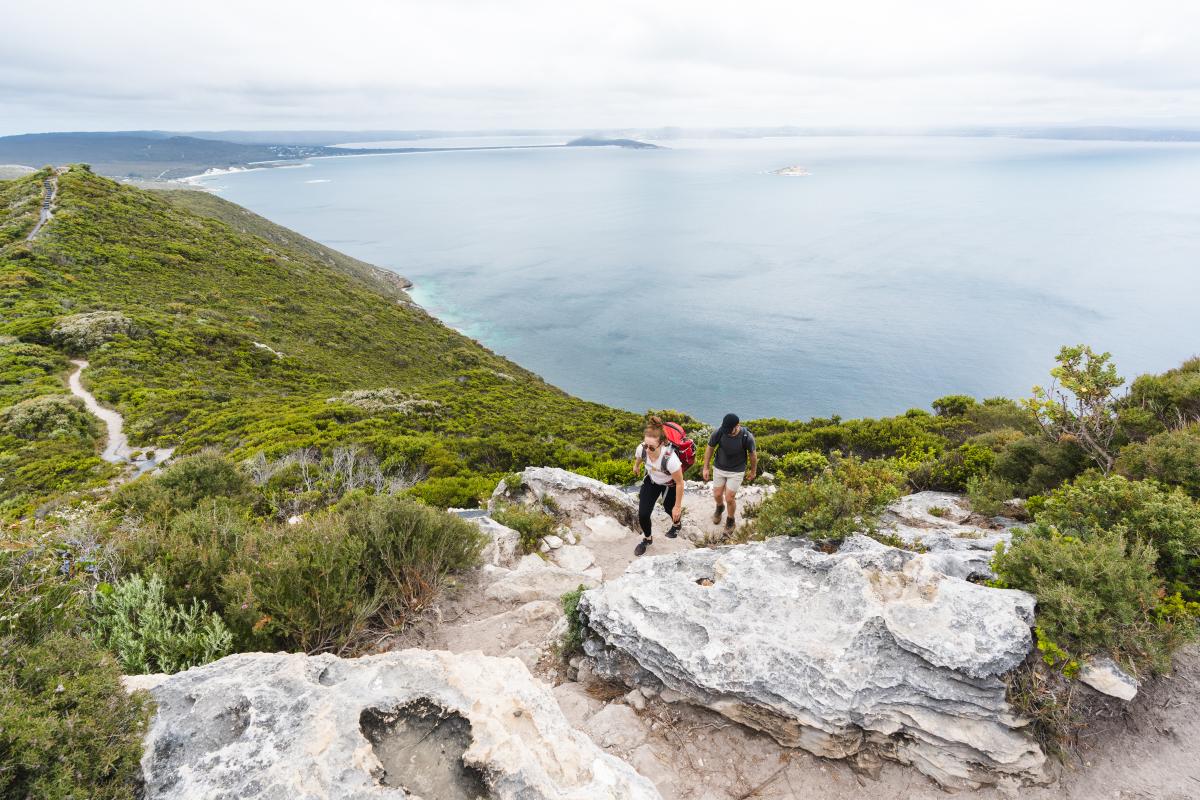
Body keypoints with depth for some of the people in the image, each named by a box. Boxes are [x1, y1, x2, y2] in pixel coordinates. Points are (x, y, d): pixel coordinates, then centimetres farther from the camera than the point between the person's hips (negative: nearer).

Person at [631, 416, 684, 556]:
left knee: (670, 508, 21)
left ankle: (676, 524, 60)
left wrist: (677, 506, -16)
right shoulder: (642, 449, -33)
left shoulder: (670, 459, -45)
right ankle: (647, 539, 30)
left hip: (670, 484, -3)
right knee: (643, 514, -2)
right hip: (651, 481, 3)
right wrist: (636, 466, 20)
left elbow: (680, 483, -28)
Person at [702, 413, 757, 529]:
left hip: (736, 471, -2)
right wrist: (705, 468, 0)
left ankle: (730, 520, 30)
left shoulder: (747, 437, -27)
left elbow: (753, 454, -8)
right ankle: (720, 508, 49)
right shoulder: (718, 432, -24)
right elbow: (709, 448, -5)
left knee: (729, 498, 0)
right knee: (717, 495, 13)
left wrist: (753, 471, 7)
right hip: (719, 468, 2)